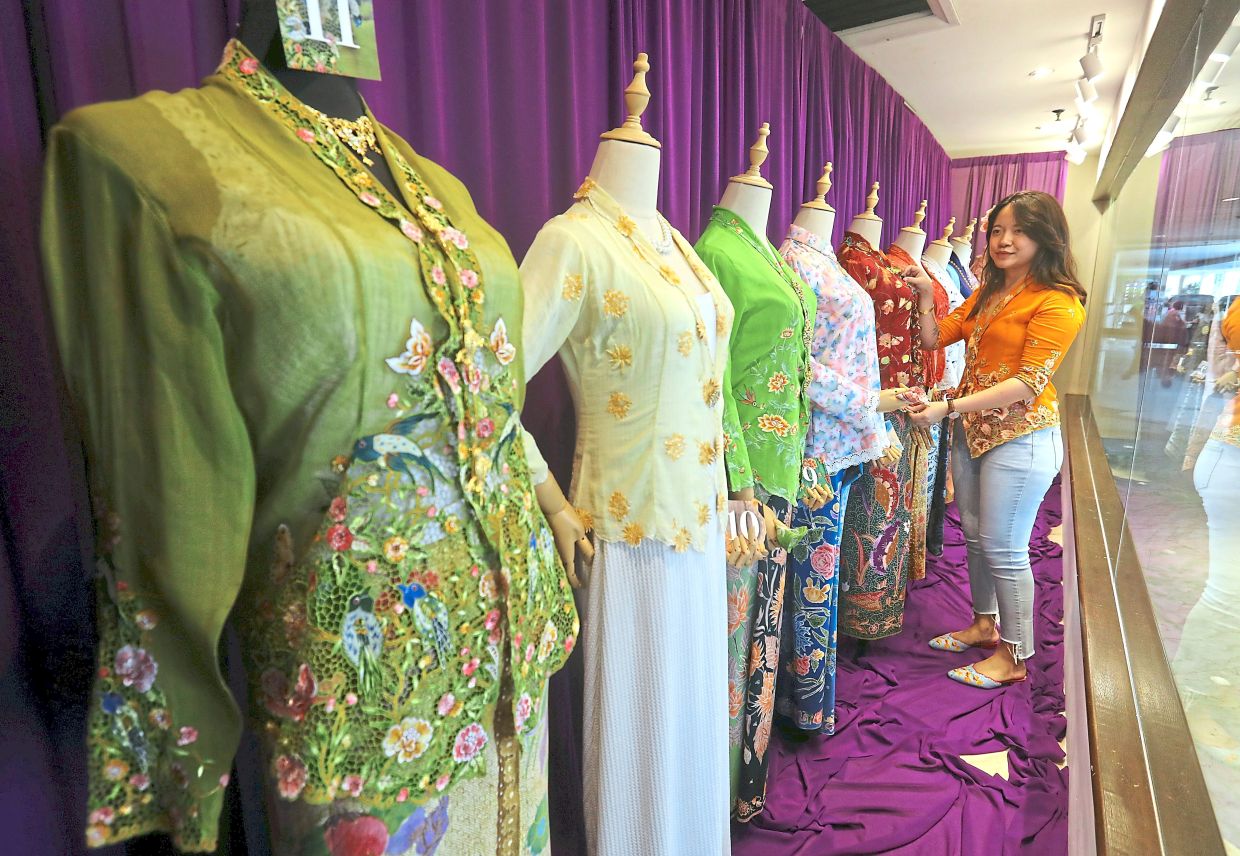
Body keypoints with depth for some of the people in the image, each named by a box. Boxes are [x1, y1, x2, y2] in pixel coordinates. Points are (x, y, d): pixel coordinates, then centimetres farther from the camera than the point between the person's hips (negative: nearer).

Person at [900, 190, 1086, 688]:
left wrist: (948, 406, -25)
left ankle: (1014, 654, 19)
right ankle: (985, 624, 36)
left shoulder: (1057, 302, -12)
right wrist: (926, 297, -4)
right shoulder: (986, 296, 13)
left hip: (1020, 438, -7)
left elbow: (1029, 382, -20)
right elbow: (934, 338, 11)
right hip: (971, 431, 7)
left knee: (1003, 549, 1)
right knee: (975, 537, 17)